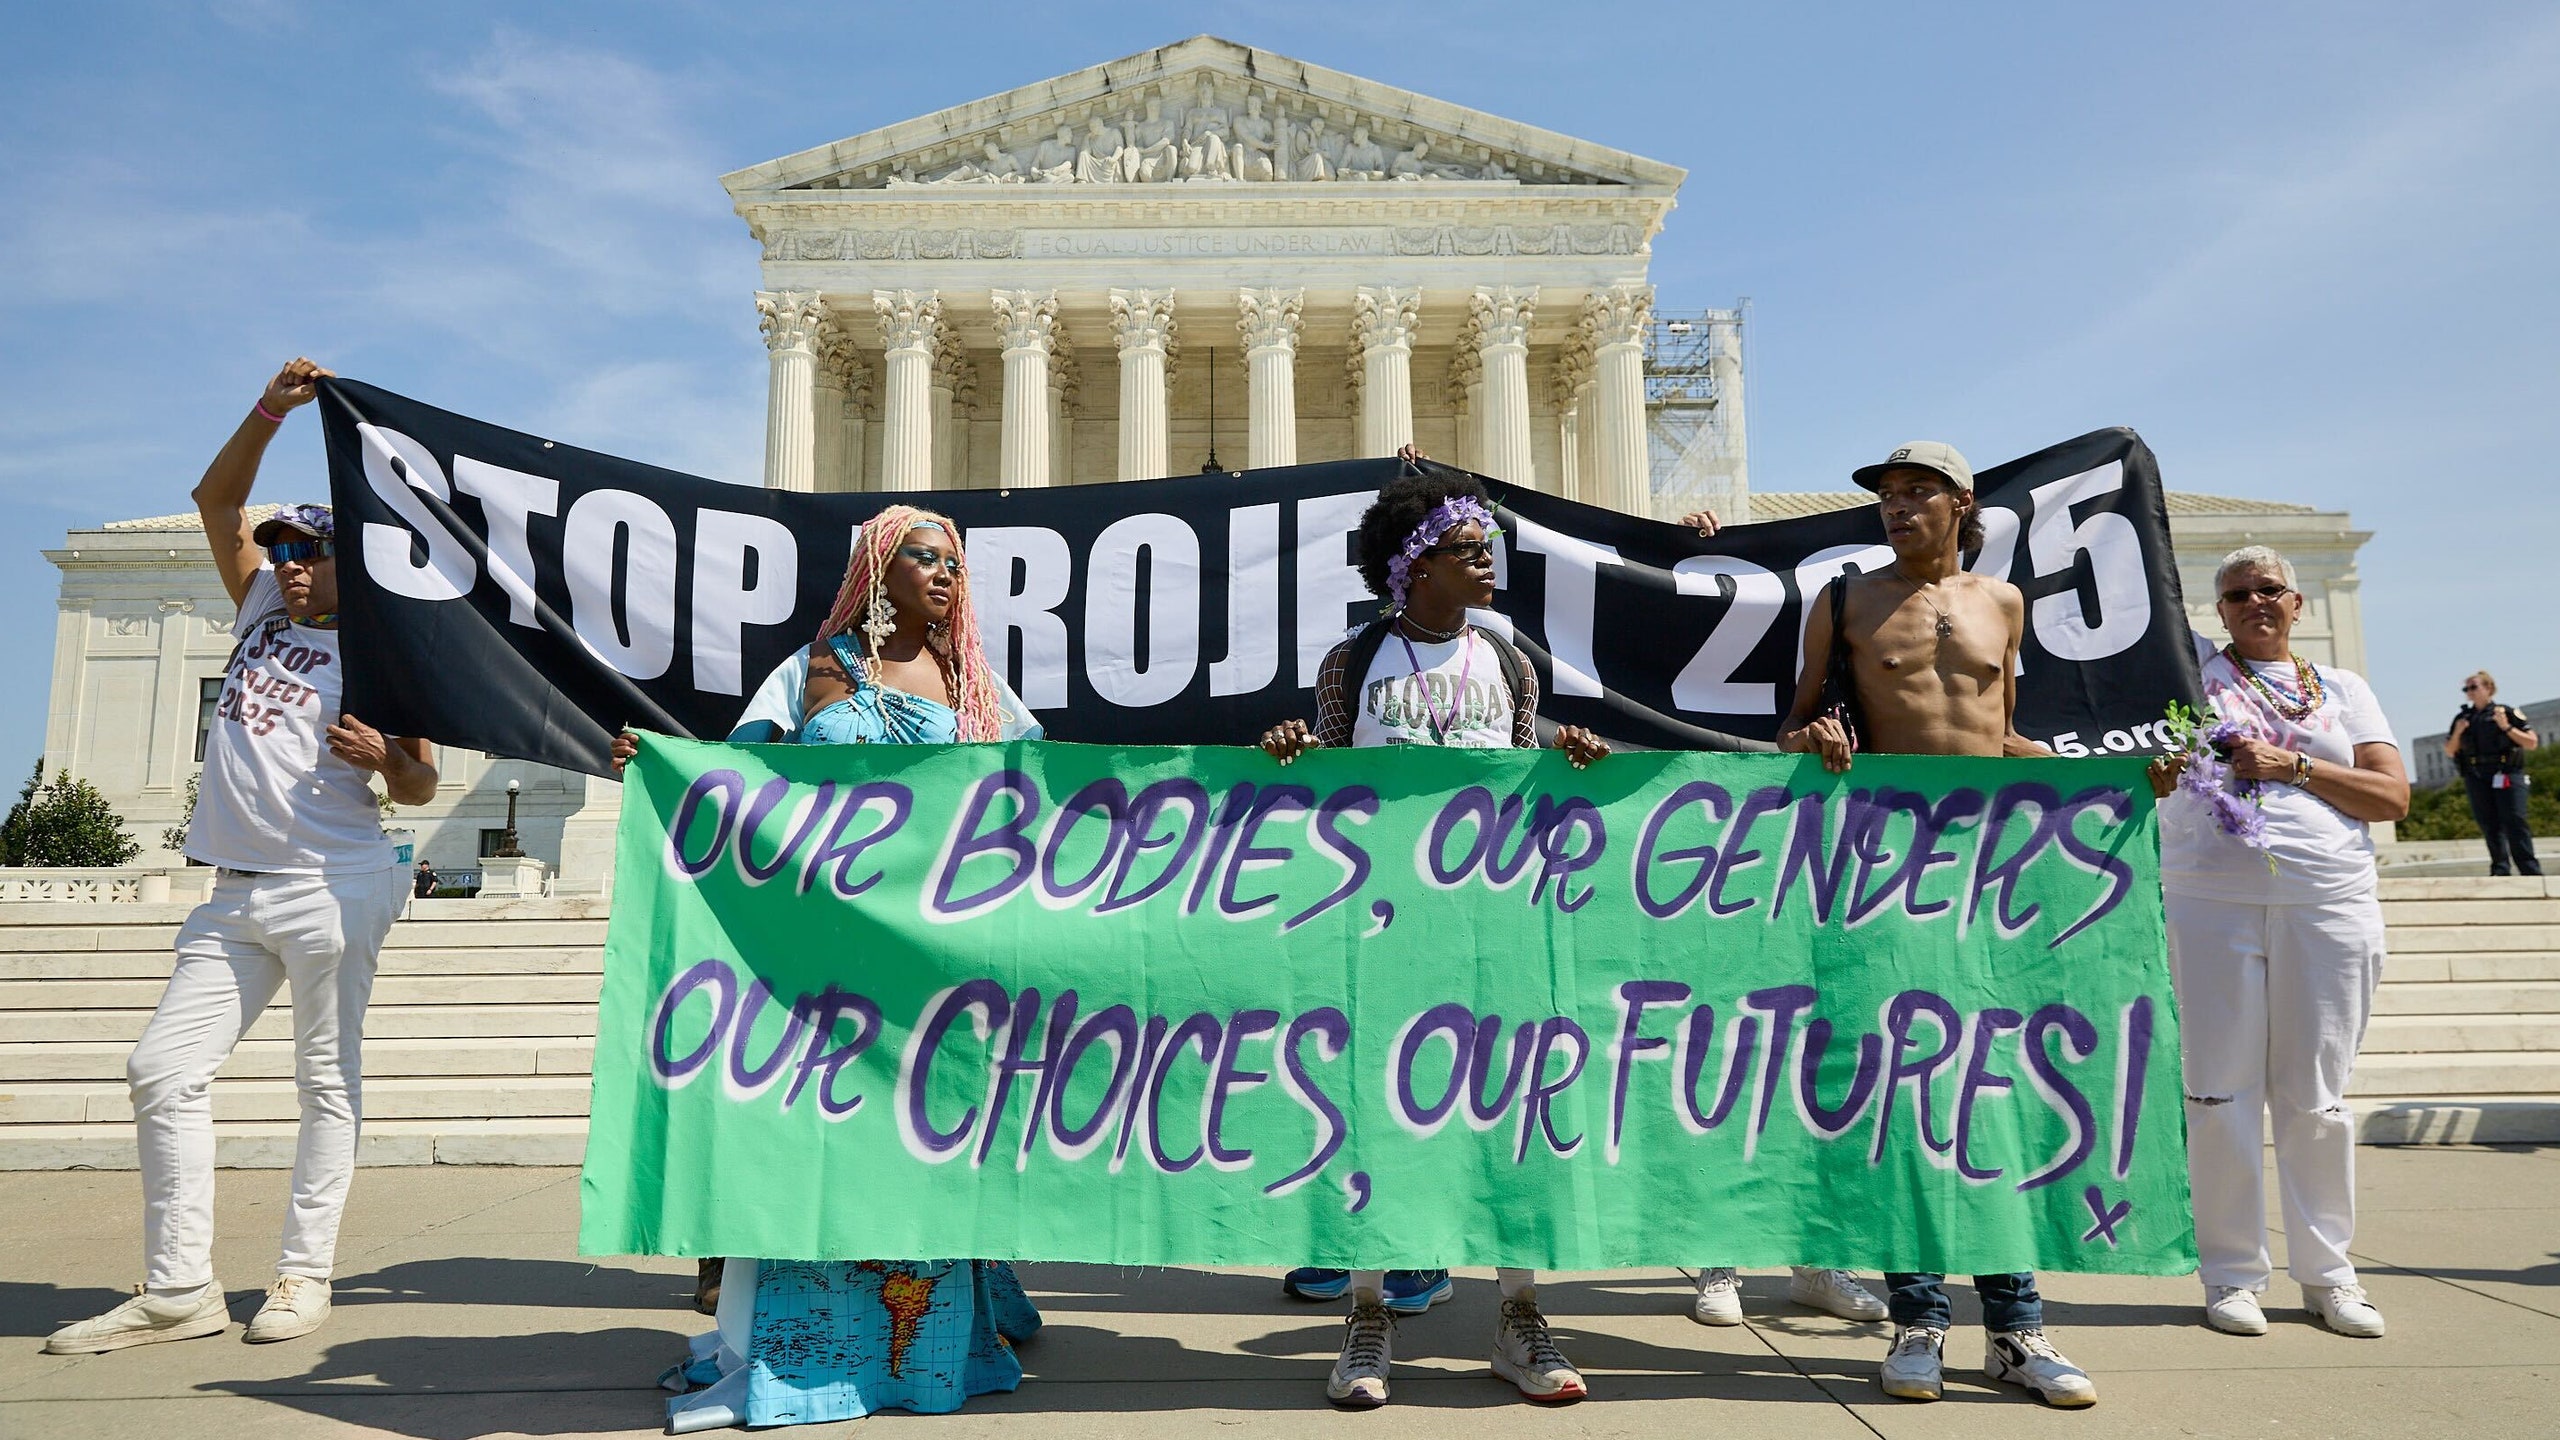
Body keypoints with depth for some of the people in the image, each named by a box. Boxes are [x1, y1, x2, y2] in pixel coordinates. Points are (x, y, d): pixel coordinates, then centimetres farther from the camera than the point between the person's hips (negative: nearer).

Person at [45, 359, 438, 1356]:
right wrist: (270, 413, 6)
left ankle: (305, 1274, 7)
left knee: (328, 1081, -1)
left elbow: (421, 786, 2)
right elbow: (216, 502, 16)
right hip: (236, 893, 6)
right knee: (163, 1067, 2)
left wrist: (384, 757, -19)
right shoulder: (262, 608, 17)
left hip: (333, 886, -6)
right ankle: (179, 1290, 7)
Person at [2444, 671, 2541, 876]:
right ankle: (2499, 869, 10)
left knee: (2515, 822, -8)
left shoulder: (2507, 713, 1)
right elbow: (2449, 753, 15)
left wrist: (2507, 727, -12)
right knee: (2489, 825, 5)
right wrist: (2457, 734, -3)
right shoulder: (2462, 718, 12)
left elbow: (2532, 743, -1)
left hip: (2506, 776, -4)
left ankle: (2531, 871, -6)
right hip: (2476, 778, 4)